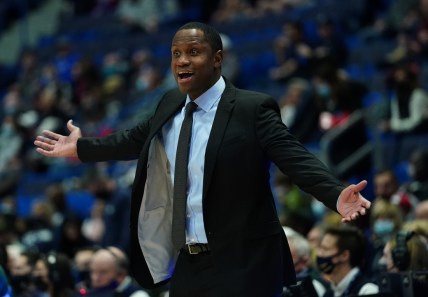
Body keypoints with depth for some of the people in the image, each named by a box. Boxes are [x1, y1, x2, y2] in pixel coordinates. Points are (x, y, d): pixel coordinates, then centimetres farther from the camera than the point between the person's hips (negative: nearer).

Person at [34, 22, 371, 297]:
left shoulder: (253, 108, -12)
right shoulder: (170, 104, 10)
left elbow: (295, 157, -19)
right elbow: (136, 141, 27)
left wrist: (336, 195, -35)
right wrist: (81, 147, 36)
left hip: (241, 264, -7)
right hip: (188, 262, 7)